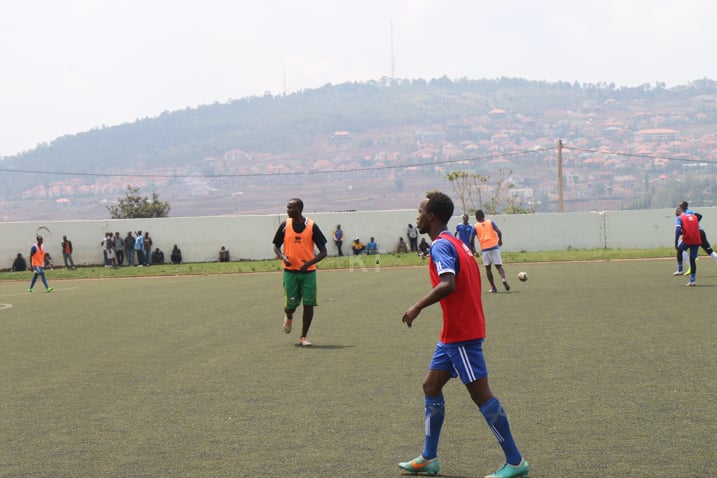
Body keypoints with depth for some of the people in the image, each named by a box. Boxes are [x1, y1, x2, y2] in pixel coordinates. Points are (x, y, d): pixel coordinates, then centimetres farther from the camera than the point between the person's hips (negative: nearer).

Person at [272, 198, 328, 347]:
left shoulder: (312, 226, -4)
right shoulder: (284, 226, 1)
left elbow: (323, 252, -2)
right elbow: (276, 246, 12)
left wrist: (309, 263, -19)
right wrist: (282, 257, -11)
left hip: (308, 271, -1)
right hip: (290, 271, 1)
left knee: (309, 304, -4)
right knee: (291, 304, -2)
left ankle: (304, 336, 10)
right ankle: (288, 317, 35)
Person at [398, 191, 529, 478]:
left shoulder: (441, 246, -16)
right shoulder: (456, 243, 14)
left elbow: (449, 284, -31)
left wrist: (417, 308, -23)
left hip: (461, 334, -10)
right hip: (454, 333, 10)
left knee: (480, 395, -6)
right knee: (431, 387, 13)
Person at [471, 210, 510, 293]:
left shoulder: (475, 227, 5)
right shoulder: (490, 222, 7)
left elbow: (471, 240, 0)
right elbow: (498, 232, -3)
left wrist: (473, 249, 16)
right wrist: (500, 241, 14)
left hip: (484, 249, 0)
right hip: (494, 247, 0)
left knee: (488, 268, 11)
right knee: (499, 266, 4)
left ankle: (493, 287, 8)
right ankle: (503, 278, -25)